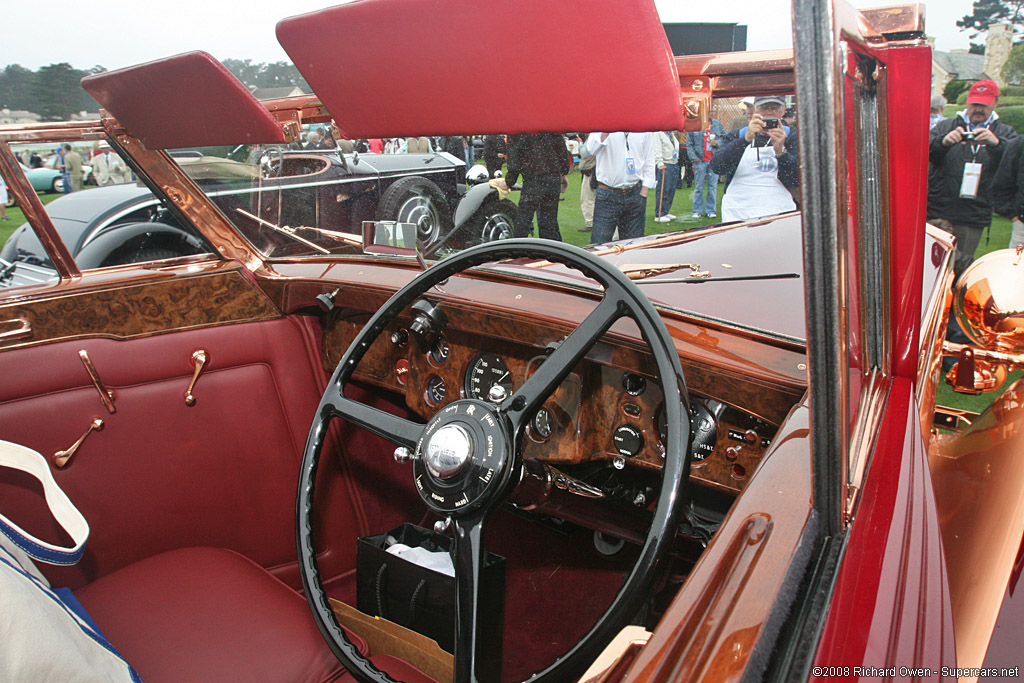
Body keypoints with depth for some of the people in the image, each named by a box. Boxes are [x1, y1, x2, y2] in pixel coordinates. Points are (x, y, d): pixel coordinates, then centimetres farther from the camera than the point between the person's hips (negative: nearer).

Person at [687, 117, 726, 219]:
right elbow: (689, 145, 1)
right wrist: (694, 158, -10)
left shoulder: (717, 124, 11)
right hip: (700, 161, -2)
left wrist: (718, 143, -6)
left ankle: (710, 210, 11)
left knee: (713, 186, 3)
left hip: (714, 161, 2)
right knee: (698, 187, 0)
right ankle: (697, 211, 7)